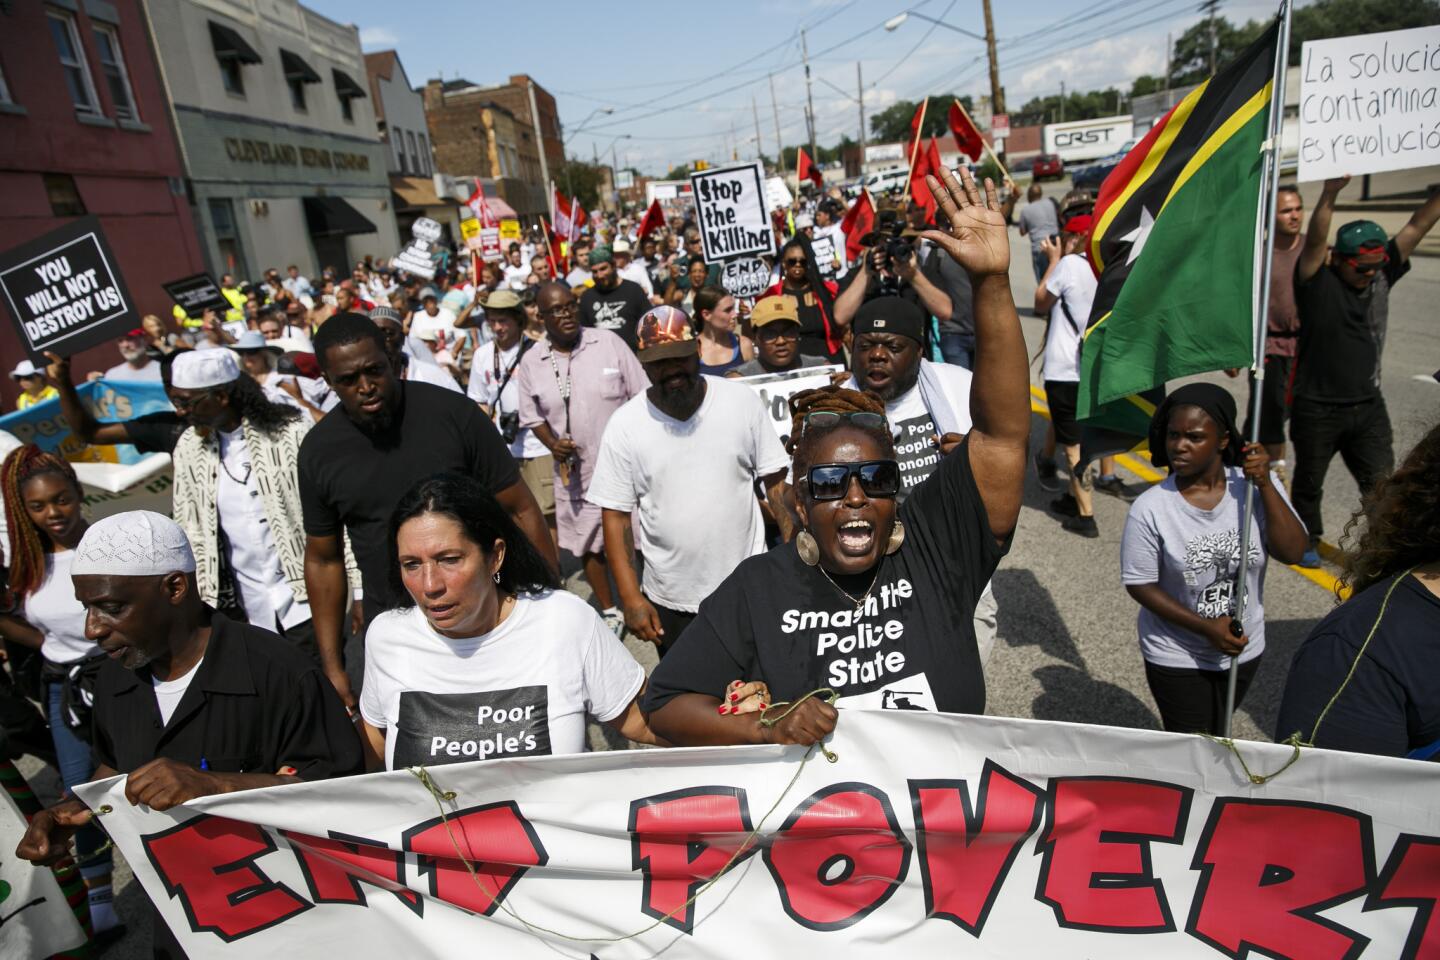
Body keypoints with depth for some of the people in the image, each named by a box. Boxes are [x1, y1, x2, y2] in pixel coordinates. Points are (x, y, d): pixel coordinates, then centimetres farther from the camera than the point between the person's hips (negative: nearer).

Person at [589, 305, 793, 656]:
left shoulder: (743, 401, -7)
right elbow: (616, 516, -5)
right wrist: (630, 598, -9)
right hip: (669, 601, 0)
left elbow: (775, 481, -1)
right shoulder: (624, 425, -9)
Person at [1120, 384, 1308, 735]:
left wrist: (1265, 485, -26)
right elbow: (1139, 584, -15)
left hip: (1244, 650, 4)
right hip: (1177, 658, -4)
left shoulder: (1256, 485, -12)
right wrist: (1206, 627, -21)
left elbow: (1292, 552, -19)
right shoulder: (1150, 508, -22)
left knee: (1218, 735, 27)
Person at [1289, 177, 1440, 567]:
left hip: (1368, 406, 4)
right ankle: (1307, 540, 32)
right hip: (1317, 408, -4)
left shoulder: (1381, 275, 3)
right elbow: (1314, 241, -28)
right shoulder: (1317, 282, -11)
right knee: (1309, 481, 13)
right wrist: (1329, 196, -42)